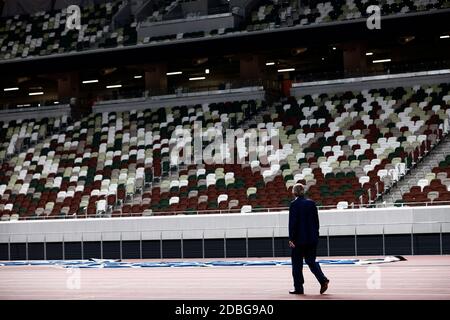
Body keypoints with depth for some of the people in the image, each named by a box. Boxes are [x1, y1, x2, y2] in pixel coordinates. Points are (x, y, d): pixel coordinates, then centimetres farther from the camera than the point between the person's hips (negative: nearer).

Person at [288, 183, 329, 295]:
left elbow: (292, 222, -13)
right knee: (311, 261, 12)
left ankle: (298, 288, 8)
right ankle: (323, 280, -8)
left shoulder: (294, 204, -10)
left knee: (297, 263, 5)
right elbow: (316, 221, 10)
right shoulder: (311, 203, 6)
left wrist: (291, 238, -10)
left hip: (299, 239, -5)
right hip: (312, 238, 5)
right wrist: (315, 235, 17)